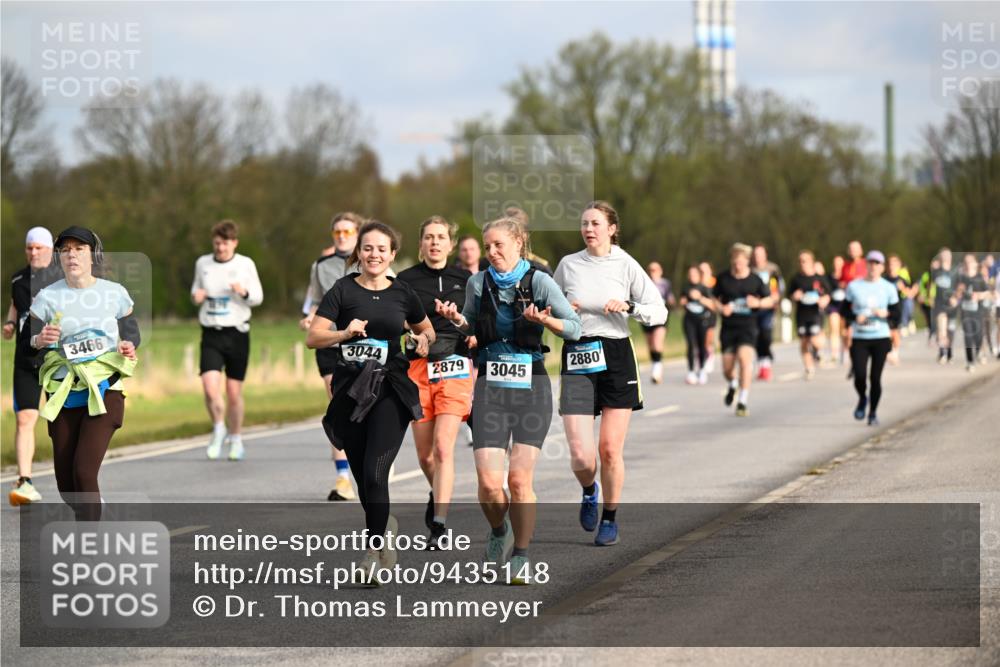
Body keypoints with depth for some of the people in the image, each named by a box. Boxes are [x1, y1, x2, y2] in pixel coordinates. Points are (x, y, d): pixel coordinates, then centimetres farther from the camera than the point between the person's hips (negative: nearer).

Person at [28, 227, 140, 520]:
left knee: (84, 471, -17)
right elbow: (28, 345, -3)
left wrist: (128, 347, -10)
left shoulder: (115, 293, 1)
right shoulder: (47, 297, -1)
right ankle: (87, 517, 38)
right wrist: (40, 340, -26)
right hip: (63, 394, 2)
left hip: (104, 392, -2)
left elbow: (132, 334, 13)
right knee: (64, 478, 7)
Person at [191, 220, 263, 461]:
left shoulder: (245, 264, 0)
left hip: (237, 333, -1)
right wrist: (196, 296, -4)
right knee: (210, 387, -15)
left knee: (234, 392, 3)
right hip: (211, 334, 1)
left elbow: (258, 297, 6)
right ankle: (218, 429, 11)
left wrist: (244, 292, -16)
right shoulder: (203, 263, 6)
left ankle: (235, 439, 23)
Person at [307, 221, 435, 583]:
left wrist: (424, 340, 1)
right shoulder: (343, 290, 1)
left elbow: (426, 329, 23)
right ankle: (385, 526, 37)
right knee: (362, 477, 9)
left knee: (374, 473, -15)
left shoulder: (402, 293, 6)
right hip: (349, 391, 1)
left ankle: (373, 552, -7)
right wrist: (345, 333, -23)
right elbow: (313, 337, -6)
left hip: (390, 392, -1)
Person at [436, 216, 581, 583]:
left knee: (519, 479, -9)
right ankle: (498, 531, 23)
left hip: (531, 387, -2)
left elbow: (574, 328, -3)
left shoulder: (538, 281, -4)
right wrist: (455, 319, -1)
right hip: (490, 387, 2)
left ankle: (521, 555, 9)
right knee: (488, 483, -8)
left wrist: (544, 320, -21)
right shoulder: (478, 283, 5)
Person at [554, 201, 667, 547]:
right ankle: (589, 491, 26)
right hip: (577, 359, 1)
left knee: (610, 449, -1)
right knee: (581, 455, -9)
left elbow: (659, 312, 0)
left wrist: (629, 307, -17)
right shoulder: (568, 265, 7)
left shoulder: (625, 265, 1)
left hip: (616, 357, -1)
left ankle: (610, 519, 19)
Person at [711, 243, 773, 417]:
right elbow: (715, 300, 10)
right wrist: (721, 308, -11)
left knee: (745, 357, -21)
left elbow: (770, 300, 7)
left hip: (748, 326, -2)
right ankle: (733, 384, 40)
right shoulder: (723, 278, 0)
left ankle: (742, 402, -16)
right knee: (727, 367, 2)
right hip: (728, 327, 2)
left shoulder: (755, 279, -2)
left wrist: (758, 303, -13)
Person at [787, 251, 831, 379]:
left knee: (815, 341, -17)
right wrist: (794, 296, -10)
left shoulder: (819, 279, 0)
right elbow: (790, 295, 12)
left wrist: (824, 300, -12)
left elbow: (827, 295, 9)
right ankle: (809, 368, 18)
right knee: (804, 343, 4)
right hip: (801, 314, 2)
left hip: (816, 313, -2)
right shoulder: (796, 279, 5)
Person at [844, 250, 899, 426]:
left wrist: (885, 313, -16)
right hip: (859, 339, 0)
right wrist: (856, 317, -14)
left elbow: (896, 312, 5)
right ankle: (862, 399, 22)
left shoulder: (889, 288, 3)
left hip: (881, 339, 0)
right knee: (859, 376, -11)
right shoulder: (854, 286, 3)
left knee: (875, 378, -2)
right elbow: (845, 310, 6)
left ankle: (873, 413, 15)